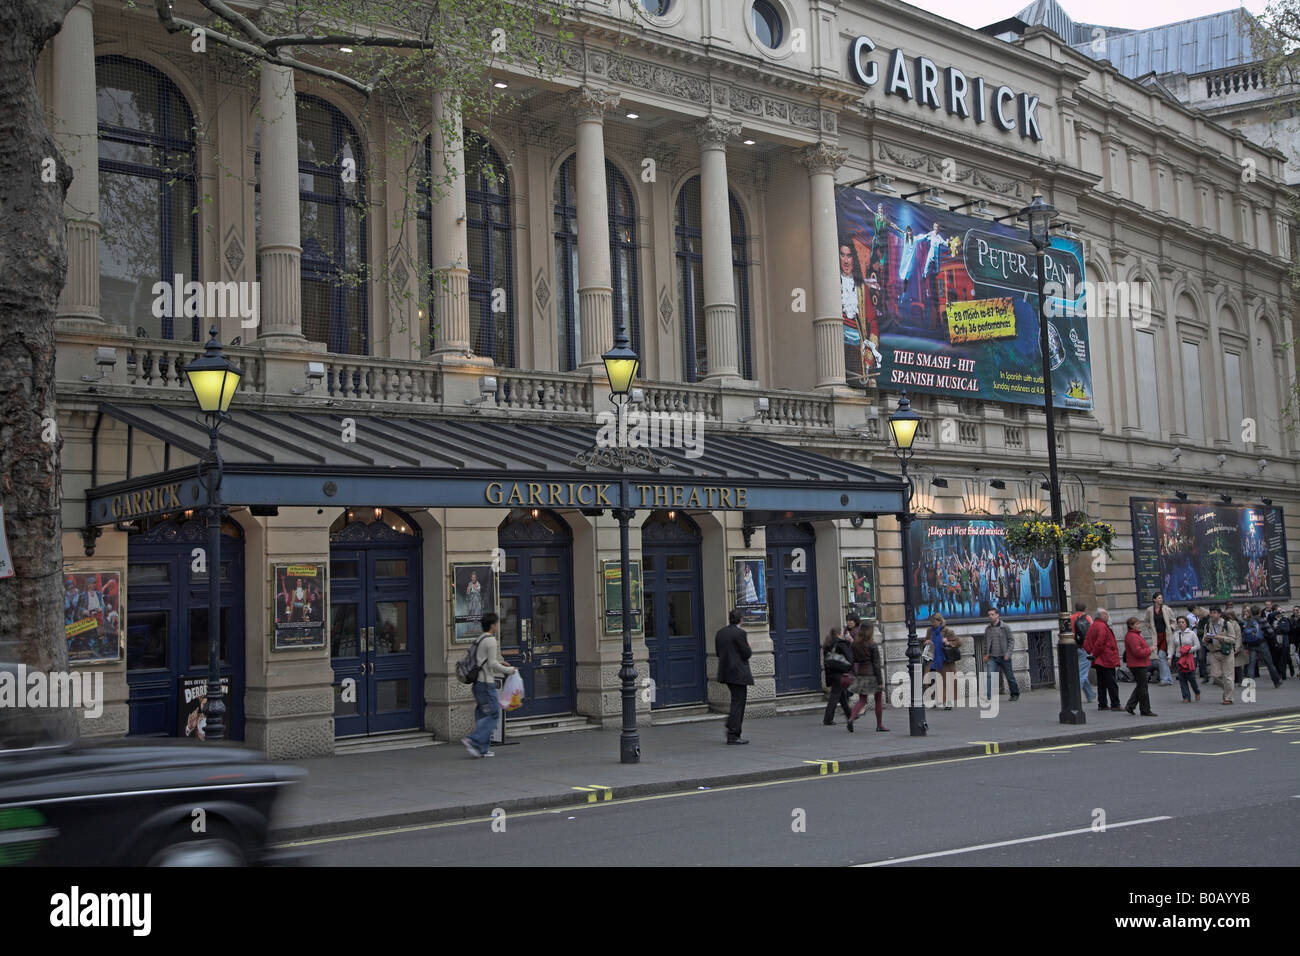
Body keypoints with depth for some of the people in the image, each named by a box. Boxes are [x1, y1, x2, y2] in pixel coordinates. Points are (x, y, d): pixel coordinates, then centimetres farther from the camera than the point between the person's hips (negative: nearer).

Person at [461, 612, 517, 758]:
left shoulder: (478, 640, 15)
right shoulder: (490, 640, -12)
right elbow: (492, 664, -15)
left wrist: (499, 663, 21)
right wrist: (509, 670, -3)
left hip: (478, 683, 9)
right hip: (486, 683, -9)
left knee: (483, 715, 10)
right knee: (494, 715, -6)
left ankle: (482, 749, 8)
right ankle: (472, 740, -15)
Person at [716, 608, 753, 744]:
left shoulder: (720, 633, 8)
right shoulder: (739, 633, -15)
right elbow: (747, 654, -16)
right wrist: (748, 647, 7)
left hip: (725, 672, 8)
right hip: (738, 673, -8)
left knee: (737, 701, 20)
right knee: (738, 703, -2)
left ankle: (731, 727, 17)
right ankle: (733, 735, -1)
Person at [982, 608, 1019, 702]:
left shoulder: (1005, 627, -4)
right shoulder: (987, 629, 6)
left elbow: (1011, 641, -4)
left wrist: (1008, 653, -13)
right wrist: (985, 654, 11)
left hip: (1004, 657, -2)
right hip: (992, 658, 2)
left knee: (1010, 676, 9)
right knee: (989, 676, -14)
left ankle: (1015, 694, 29)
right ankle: (988, 697, -19)